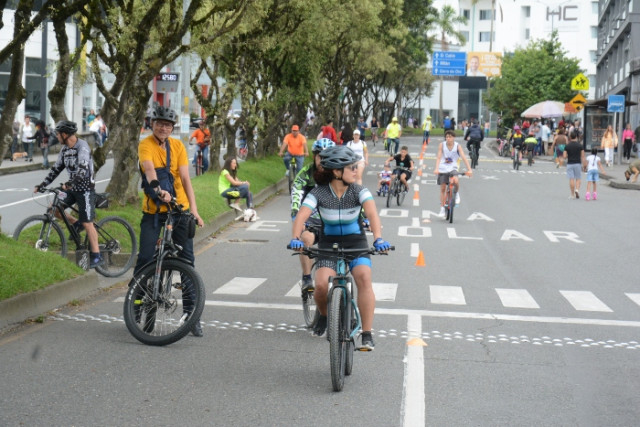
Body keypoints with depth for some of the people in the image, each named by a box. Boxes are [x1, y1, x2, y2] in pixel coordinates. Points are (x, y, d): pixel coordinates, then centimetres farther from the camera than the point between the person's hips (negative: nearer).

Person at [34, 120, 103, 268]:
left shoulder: (82, 146, -19)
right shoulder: (65, 149, 7)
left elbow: (82, 169, -31)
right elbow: (56, 169, 12)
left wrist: (69, 183, -40)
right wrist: (41, 185, 6)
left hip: (85, 188, -8)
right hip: (73, 188, 8)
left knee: (87, 223, -7)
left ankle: (96, 256, 1)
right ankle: (76, 224, 18)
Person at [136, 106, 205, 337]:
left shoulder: (178, 145, 4)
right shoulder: (145, 145, -6)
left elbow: (185, 178, -4)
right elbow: (150, 170, -25)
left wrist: (194, 209, -15)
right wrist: (159, 191, -45)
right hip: (153, 209, -2)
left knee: (187, 261, 1)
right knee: (145, 258, -10)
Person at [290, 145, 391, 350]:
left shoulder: (359, 191, -13)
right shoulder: (319, 193, -13)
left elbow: (372, 213, -29)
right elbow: (301, 216, -25)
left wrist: (378, 238, -46)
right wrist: (295, 238, -44)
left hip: (356, 242, 0)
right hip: (329, 243, 0)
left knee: (364, 278, -26)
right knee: (322, 285, -22)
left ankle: (367, 334, -17)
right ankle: (323, 315, 14)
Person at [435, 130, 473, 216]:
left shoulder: (457, 146, -7)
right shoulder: (442, 145, -7)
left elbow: (464, 158, -13)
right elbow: (438, 157, -14)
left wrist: (469, 169, -24)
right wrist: (436, 169, -29)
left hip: (453, 168, -1)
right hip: (442, 169, 1)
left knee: (455, 181, -31)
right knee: (442, 189, 3)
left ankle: (457, 194, 0)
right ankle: (442, 208, 15)